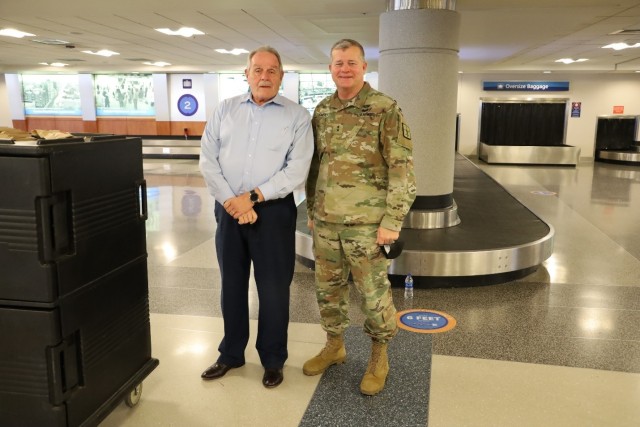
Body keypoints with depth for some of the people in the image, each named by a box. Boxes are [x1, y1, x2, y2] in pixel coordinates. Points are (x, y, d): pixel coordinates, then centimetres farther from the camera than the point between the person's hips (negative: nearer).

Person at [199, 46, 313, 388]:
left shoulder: (297, 116, -1)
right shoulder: (225, 110, 8)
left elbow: (297, 170, -11)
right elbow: (208, 160, 1)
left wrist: (253, 198, -16)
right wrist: (230, 200, -11)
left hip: (273, 211, -3)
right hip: (228, 210, 3)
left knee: (273, 289, 5)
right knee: (231, 284, 14)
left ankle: (273, 360, 23)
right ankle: (231, 353, 32)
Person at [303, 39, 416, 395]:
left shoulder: (386, 110, -9)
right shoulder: (322, 111, 8)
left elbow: (403, 170, -12)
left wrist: (392, 221, -16)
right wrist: (311, 210, 13)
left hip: (367, 223, -5)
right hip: (326, 222, 5)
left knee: (374, 293, 6)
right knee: (328, 288, 15)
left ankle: (380, 356, 26)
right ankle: (335, 346, 34)